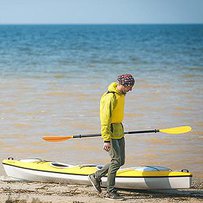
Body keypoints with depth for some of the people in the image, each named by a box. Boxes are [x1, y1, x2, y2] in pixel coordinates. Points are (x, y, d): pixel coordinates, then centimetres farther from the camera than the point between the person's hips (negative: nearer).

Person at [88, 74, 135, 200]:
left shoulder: (121, 94, 7)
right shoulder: (110, 98, -23)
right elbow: (105, 119, -24)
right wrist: (106, 140, -25)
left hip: (119, 131, 9)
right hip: (111, 132, -9)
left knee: (121, 161, 11)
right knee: (116, 161, -7)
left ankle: (96, 177, 25)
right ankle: (111, 192, 2)